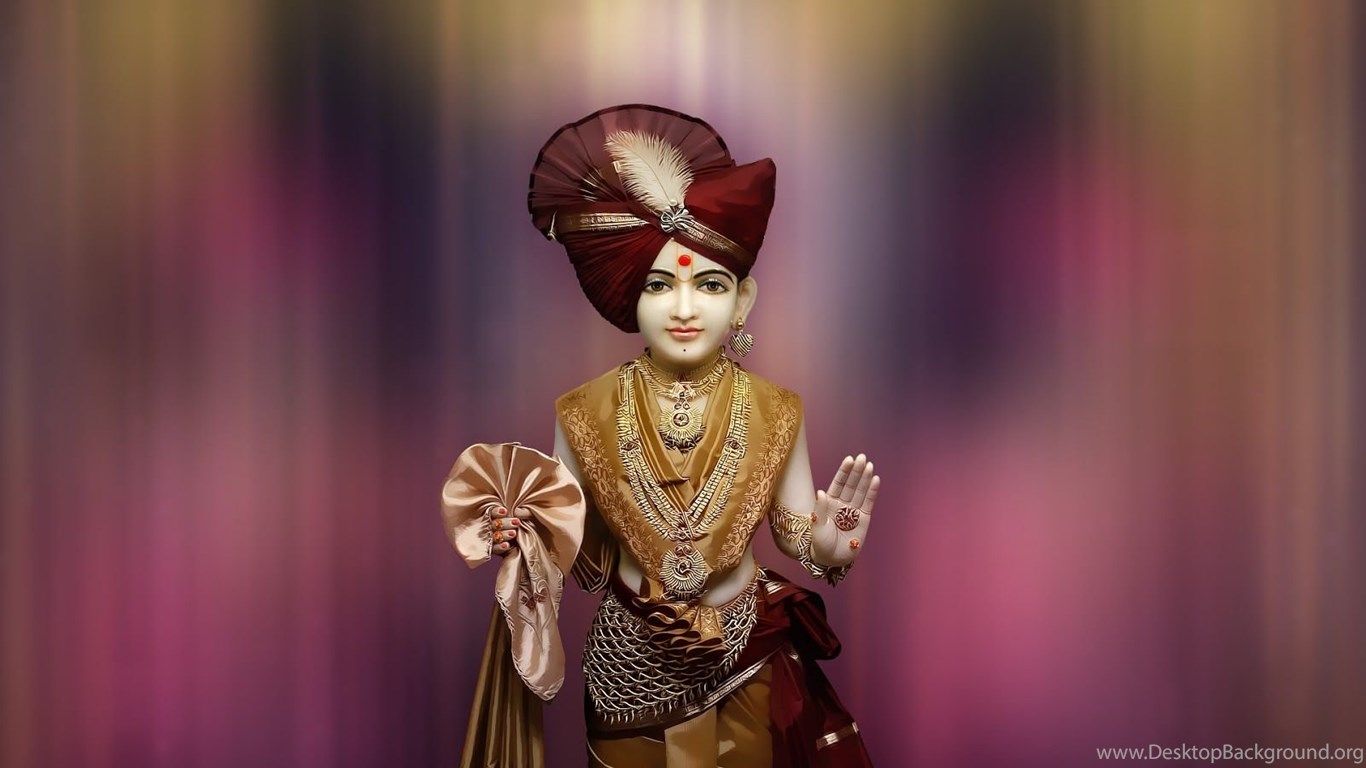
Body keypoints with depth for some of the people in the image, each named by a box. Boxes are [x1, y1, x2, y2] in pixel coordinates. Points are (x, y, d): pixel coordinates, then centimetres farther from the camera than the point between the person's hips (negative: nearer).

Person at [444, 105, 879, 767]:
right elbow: (583, 556, -5)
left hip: (746, 662, 0)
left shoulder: (775, 412, -12)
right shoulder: (586, 414, -13)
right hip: (631, 662, 0)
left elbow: (794, 533, -3)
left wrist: (828, 545, -25)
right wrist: (532, 539, -25)